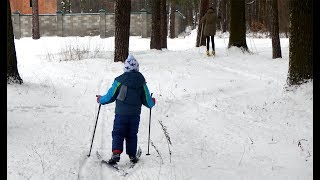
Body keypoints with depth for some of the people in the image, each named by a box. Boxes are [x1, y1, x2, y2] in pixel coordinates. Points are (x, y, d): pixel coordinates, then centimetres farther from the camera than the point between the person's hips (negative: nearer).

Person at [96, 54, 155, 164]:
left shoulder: (120, 80, -9)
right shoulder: (141, 81, -1)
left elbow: (110, 96, -3)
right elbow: (146, 100, 4)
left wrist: (100, 100, 16)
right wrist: (152, 102, 27)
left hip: (121, 113, -3)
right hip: (135, 114, 3)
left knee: (118, 133, 2)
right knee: (132, 135, 14)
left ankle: (116, 153, -15)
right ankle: (132, 156, 17)